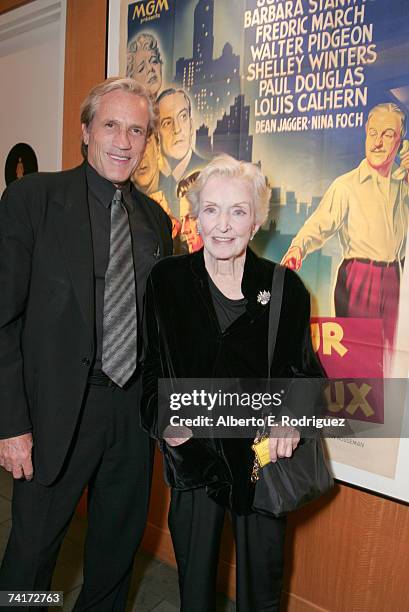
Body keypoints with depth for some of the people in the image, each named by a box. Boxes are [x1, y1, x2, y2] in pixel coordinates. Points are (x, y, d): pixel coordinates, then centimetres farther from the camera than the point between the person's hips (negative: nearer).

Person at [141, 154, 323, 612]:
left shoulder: (286, 287, -6)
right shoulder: (166, 279, -5)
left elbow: (305, 370, 1)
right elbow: (153, 367, 3)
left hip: (265, 455, 0)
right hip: (192, 452, 1)